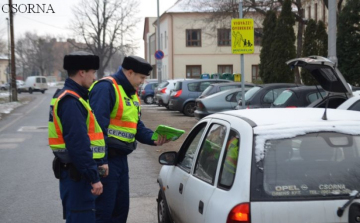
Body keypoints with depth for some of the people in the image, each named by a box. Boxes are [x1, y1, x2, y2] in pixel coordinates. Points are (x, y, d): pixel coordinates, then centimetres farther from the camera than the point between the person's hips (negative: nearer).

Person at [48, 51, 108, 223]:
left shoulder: (71, 97, 14)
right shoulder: (71, 101, -20)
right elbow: (78, 144, -25)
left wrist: (98, 163, 16)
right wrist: (94, 178, -22)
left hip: (74, 171, 11)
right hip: (77, 174, -11)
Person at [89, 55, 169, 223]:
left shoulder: (132, 94, 17)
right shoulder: (106, 88, -15)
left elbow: (137, 126, 18)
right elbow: (98, 126, -23)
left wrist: (153, 138, -1)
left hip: (121, 158, 10)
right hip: (106, 158, -10)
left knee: (121, 207, 16)